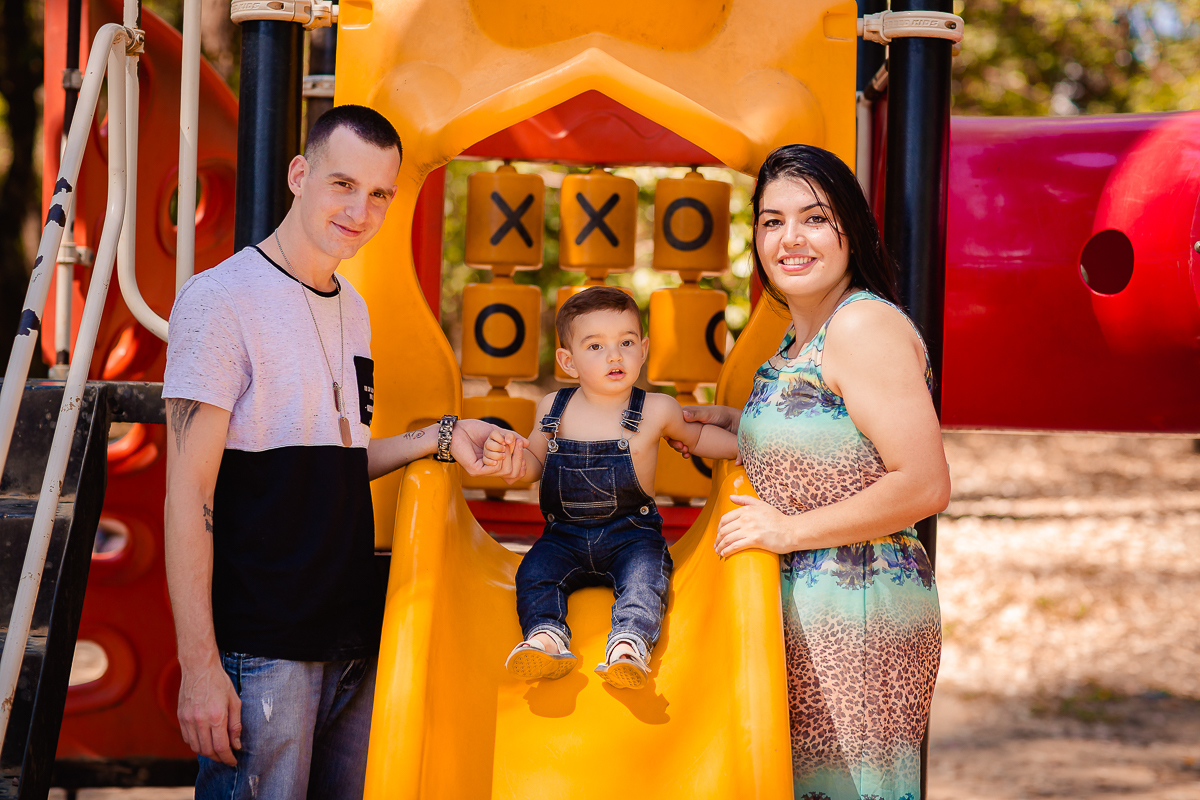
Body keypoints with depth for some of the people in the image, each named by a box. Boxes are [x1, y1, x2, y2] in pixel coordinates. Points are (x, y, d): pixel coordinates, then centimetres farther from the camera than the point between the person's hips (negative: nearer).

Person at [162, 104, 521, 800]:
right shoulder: (222, 298, -10)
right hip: (263, 648, -8)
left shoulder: (354, 309, 15)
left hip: (355, 639, 8)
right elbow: (189, 490, -14)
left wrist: (441, 438, 7)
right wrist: (199, 664, -19)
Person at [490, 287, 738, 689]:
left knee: (644, 576, -30)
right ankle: (547, 637, -40)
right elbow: (537, 460, 18)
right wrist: (514, 455, -3)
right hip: (566, 534, 2)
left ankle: (629, 643, -50)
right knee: (535, 571, -23)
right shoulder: (553, 409, 3)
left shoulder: (657, 411, -1)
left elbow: (696, 436, 20)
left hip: (631, 534, -2)